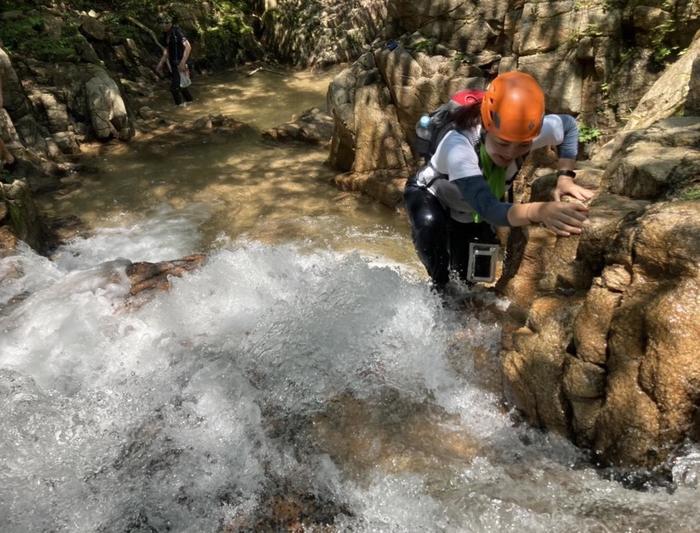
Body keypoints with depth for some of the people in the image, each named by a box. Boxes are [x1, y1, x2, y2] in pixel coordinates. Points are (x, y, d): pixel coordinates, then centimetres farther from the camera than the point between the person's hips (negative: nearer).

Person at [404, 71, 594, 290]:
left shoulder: (530, 132, -30)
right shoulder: (458, 145, -46)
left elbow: (569, 125, -6)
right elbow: (488, 209, -58)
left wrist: (565, 177, -18)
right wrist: (537, 211, -76)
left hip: (472, 213, 5)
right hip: (429, 197, -4)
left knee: (468, 278, 4)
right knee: (429, 225, -38)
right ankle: (440, 288, -10)